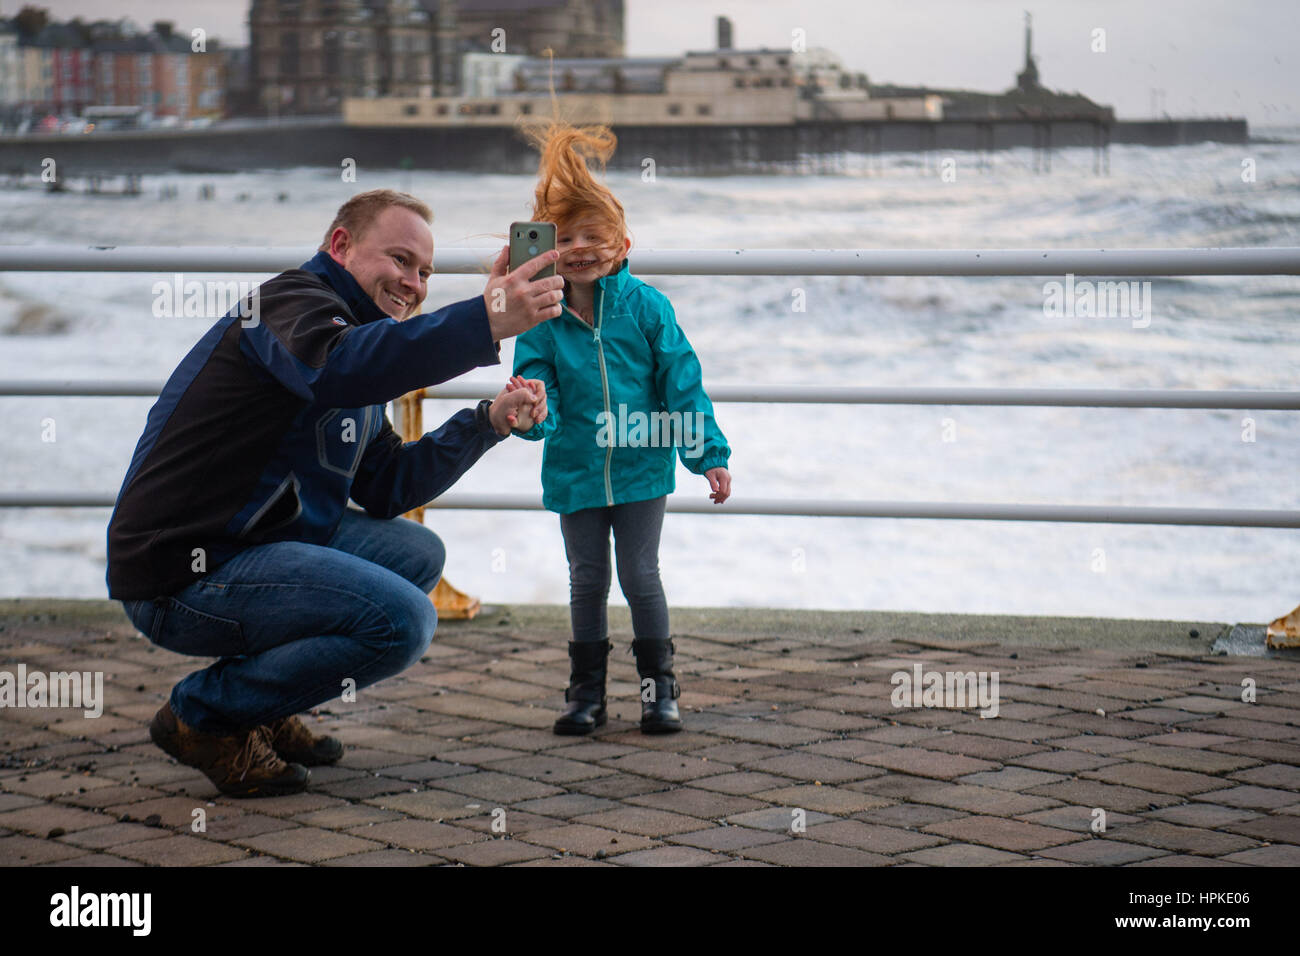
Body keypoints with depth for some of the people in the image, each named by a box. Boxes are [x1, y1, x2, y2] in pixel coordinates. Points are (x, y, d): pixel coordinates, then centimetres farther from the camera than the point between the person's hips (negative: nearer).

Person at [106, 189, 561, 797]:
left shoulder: (359, 327, 22)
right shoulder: (290, 300, -10)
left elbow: (387, 489, 19)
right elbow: (332, 366, -37)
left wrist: (485, 424, 7)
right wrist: (485, 321, -45)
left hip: (255, 547, 11)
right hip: (183, 577, -11)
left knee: (417, 554, 14)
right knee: (402, 619, -20)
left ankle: (261, 712, 12)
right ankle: (205, 714, -6)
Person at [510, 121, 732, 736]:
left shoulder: (646, 306, -7)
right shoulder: (541, 320, -6)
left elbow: (683, 384, -2)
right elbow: (538, 389, -6)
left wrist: (710, 455, -3)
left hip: (641, 469, -1)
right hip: (575, 472, 2)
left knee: (640, 576, 1)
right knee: (587, 581, 10)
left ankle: (659, 685, 16)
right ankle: (586, 690, 21)